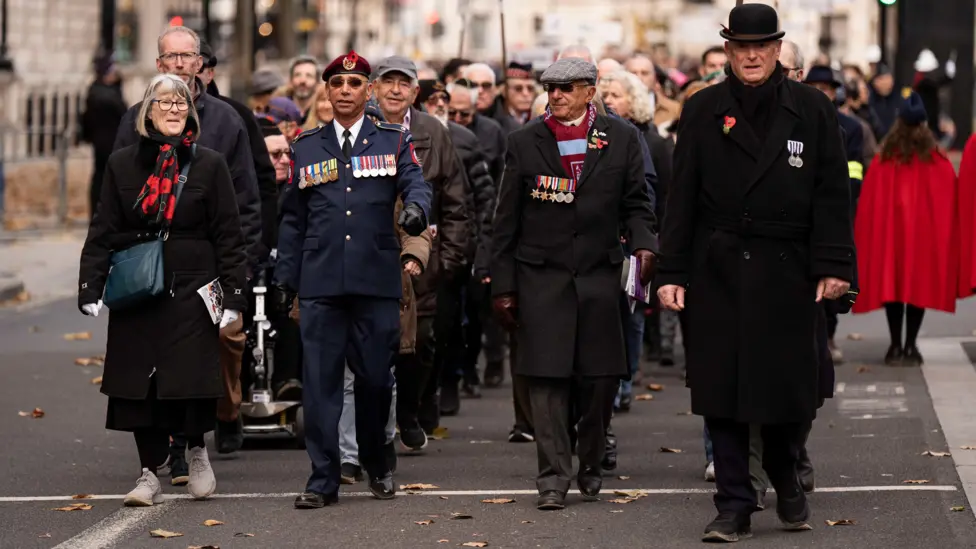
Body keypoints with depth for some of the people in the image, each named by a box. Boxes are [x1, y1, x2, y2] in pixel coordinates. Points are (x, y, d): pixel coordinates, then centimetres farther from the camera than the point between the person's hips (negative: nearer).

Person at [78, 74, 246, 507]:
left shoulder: (209, 165, 4)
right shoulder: (122, 164, 8)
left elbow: (229, 236, 3)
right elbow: (102, 231, 8)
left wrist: (233, 294, -3)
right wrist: (90, 286, -1)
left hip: (191, 290, -2)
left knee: (193, 376, -7)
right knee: (139, 380, 0)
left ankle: (197, 450, 19)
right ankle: (150, 472, 9)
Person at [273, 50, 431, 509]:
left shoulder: (394, 141, 9)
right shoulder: (306, 147, 14)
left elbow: (415, 183, -5)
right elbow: (293, 219, 16)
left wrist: (416, 209, -29)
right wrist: (285, 277, 10)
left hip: (376, 281, -1)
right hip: (320, 283, 1)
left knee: (375, 376, 3)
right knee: (320, 380, -2)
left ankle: (376, 465, 24)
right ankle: (323, 479, 3)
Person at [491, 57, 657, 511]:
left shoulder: (621, 138, 5)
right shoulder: (525, 142, 5)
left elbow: (635, 202, 9)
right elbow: (506, 220, 6)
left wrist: (644, 243, -12)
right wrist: (503, 285, 3)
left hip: (599, 273, 1)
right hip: (541, 275, -1)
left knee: (600, 377, 3)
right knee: (547, 377, -7)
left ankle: (590, 465, 24)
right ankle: (553, 477, -5)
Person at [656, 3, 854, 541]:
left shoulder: (812, 109, 5)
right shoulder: (702, 111, 5)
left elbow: (832, 194, 2)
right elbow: (681, 197, 4)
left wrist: (832, 265, -6)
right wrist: (671, 272, -2)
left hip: (787, 272, 0)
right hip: (717, 272, 0)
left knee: (789, 385, 3)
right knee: (721, 392, 0)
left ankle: (784, 477, 30)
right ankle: (734, 505, 7)